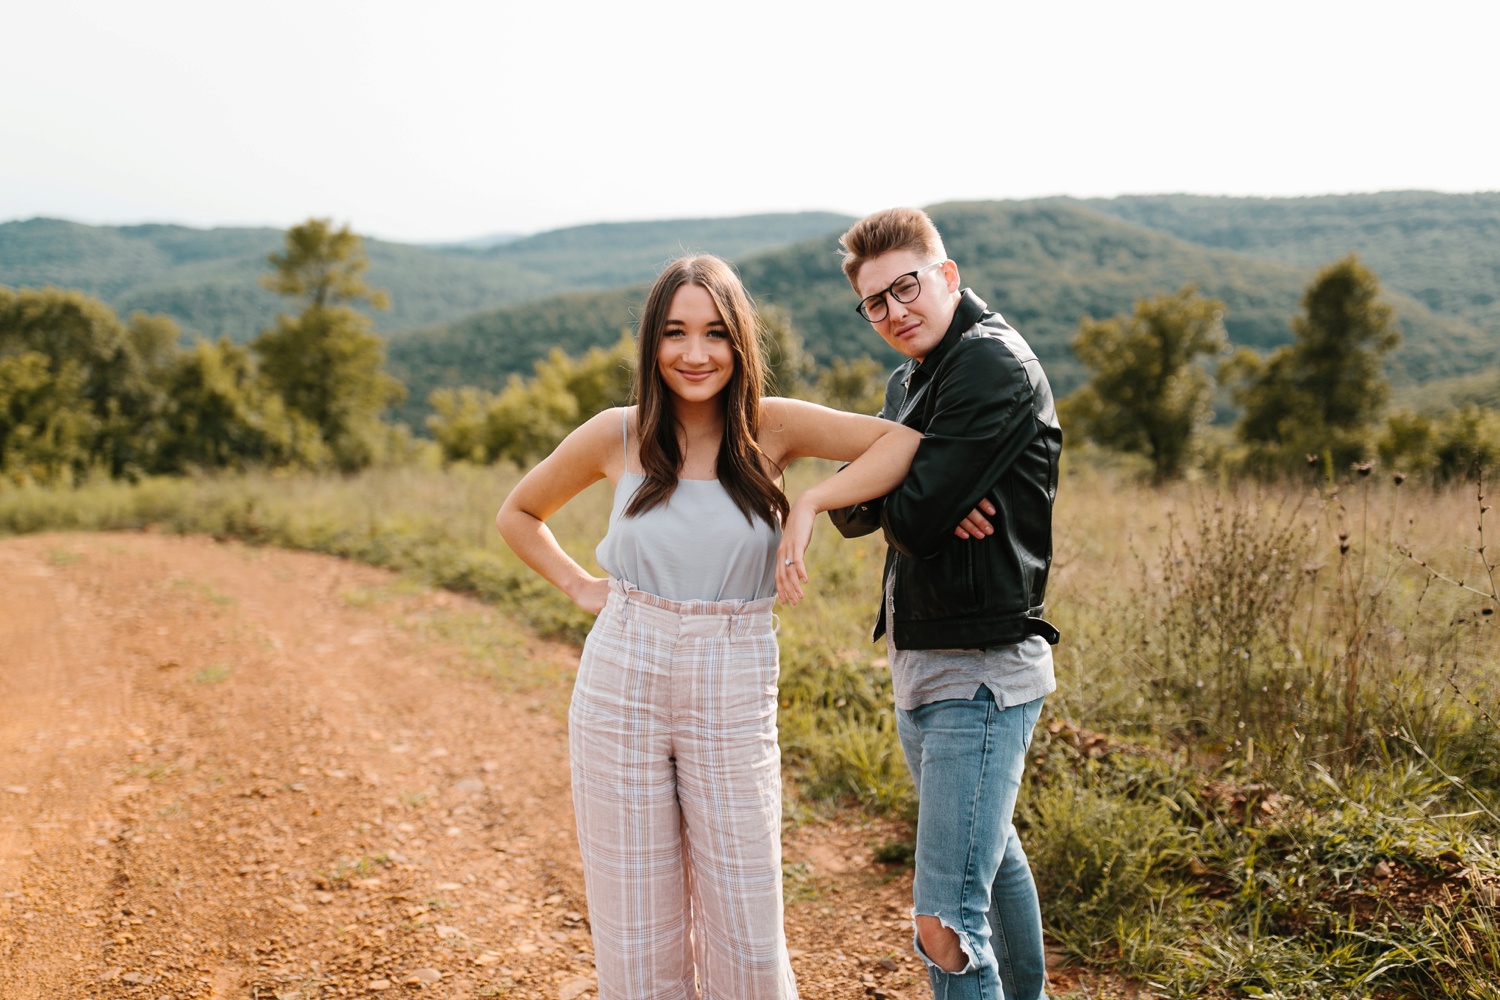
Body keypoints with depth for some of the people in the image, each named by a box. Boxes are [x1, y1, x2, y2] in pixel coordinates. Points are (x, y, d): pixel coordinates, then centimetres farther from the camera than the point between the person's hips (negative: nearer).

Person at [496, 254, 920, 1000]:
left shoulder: (771, 428, -3)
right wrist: (581, 587, 3)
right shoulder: (617, 436, -1)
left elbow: (905, 442, -11)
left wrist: (809, 504, -19)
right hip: (621, 692, 1)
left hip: (733, 706, 0)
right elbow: (517, 514, 15)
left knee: (746, 937, 5)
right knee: (637, 933, 10)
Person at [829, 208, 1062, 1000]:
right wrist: (930, 498, -14)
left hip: (980, 674, -10)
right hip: (919, 665, 10)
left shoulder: (993, 362, -15)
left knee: (946, 921, -13)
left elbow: (912, 517, -23)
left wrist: (905, 494, -1)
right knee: (988, 852, 27)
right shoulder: (910, 382, 14)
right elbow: (852, 512, 5)